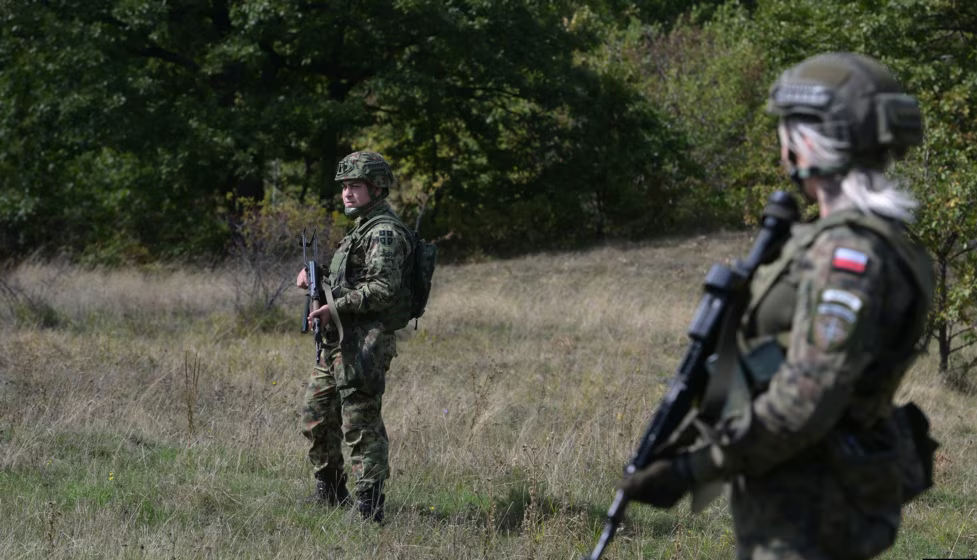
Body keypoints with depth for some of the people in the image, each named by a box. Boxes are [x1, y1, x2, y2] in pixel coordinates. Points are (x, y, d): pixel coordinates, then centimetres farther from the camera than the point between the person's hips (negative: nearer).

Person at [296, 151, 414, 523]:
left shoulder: (384, 233, -12)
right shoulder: (362, 229, 20)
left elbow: (384, 289, -23)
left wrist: (335, 307, -22)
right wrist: (315, 277, 11)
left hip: (363, 346, -11)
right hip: (337, 343, 11)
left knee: (361, 425, -10)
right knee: (316, 418, 17)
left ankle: (369, 509, -10)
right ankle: (329, 494, 30)